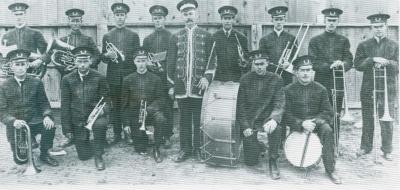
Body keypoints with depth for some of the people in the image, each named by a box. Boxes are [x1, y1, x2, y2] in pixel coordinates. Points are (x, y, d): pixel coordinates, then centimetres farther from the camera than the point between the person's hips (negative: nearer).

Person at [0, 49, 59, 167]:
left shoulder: (36, 82, -1)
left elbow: (44, 103, 1)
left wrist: (47, 116, -21)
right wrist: (13, 121, -26)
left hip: (34, 121, 0)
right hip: (15, 126, 0)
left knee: (50, 126, -32)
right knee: (20, 160, -5)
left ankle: (44, 154, -6)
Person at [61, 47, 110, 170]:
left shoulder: (99, 78, -3)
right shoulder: (67, 79, 0)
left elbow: (106, 100, 1)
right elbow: (65, 105, 1)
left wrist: (102, 109, -22)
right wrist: (67, 128, -2)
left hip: (95, 115, -1)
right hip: (77, 120, 1)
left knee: (100, 124, -38)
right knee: (84, 156, -2)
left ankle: (98, 156, -15)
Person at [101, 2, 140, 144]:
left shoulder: (134, 35, 9)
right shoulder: (107, 36, 12)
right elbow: (102, 58, 9)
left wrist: (124, 56, -9)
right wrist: (107, 55, -11)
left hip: (129, 76, -1)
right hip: (113, 77, 1)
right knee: (115, 106, 2)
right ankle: (117, 134, 11)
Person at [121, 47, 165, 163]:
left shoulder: (155, 79, 1)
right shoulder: (128, 80, 2)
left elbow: (160, 99, -3)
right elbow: (124, 103, 3)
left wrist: (149, 109, -23)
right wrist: (126, 123, -2)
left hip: (151, 111, 0)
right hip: (134, 114, 0)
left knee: (160, 119, -36)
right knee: (140, 150, -4)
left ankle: (156, 149, -14)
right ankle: (143, 138, 34)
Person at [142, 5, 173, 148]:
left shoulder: (172, 37, 5)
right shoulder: (147, 39, 15)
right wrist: (149, 65, -5)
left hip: (167, 78, -2)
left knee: (168, 107, -2)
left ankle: (167, 136, 6)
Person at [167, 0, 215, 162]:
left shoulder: (206, 36, 6)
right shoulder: (176, 37, 9)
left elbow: (212, 59, 2)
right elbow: (171, 62, 8)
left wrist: (207, 77, -12)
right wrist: (171, 85, 4)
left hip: (199, 86, -1)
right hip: (181, 86, 2)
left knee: (199, 119, 4)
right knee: (184, 119, 7)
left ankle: (198, 149, 16)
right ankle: (185, 149, 17)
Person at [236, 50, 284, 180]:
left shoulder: (276, 80, -2)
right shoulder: (245, 80, -1)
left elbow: (279, 104, -9)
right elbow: (240, 105, -2)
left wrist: (274, 119, -30)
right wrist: (245, 126, -12)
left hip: (267, 118, 0)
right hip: (249, 121, 0)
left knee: (276, 128, -36)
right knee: (250, 162, -4)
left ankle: (273, 161, -14)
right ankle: (258, 148, 33)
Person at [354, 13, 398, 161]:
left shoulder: (394, 46, 7)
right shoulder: (364, 45, 7)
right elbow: (357, 64, -3)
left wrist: (386, 62, -18)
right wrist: (373, 60, -17)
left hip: (388, 88, 0)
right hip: (368, 88, 1)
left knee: (387, 121, 2)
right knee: (367, 120, 8)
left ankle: (387, 150, 14)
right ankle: (366, 147, 22)